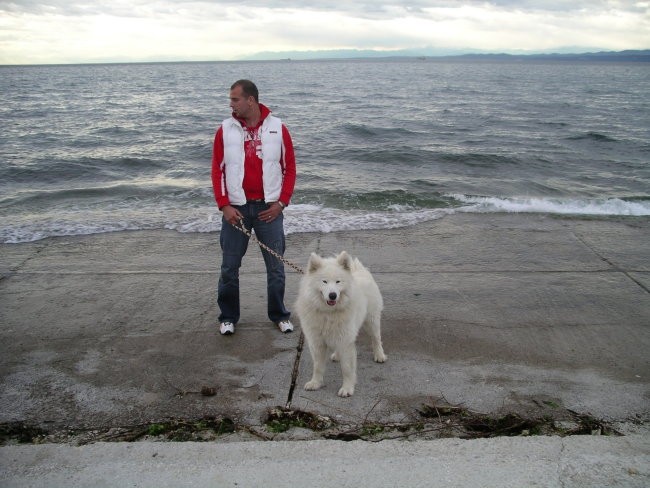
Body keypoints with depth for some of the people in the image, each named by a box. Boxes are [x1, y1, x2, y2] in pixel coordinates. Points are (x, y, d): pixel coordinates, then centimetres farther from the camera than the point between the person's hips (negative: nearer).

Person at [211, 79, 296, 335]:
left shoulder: (278, 128, 0)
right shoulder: (225, 130, 1)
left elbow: (289, 168, 3)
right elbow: (217, 170, 2)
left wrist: (281, 202, -5)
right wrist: (224, 205, -7)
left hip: (269, 208, 0)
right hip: (236, 209, 1)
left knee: (276, 266, 8)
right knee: (229, 267, 7)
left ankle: (279, 314, 24)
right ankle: (228, 316, 23)